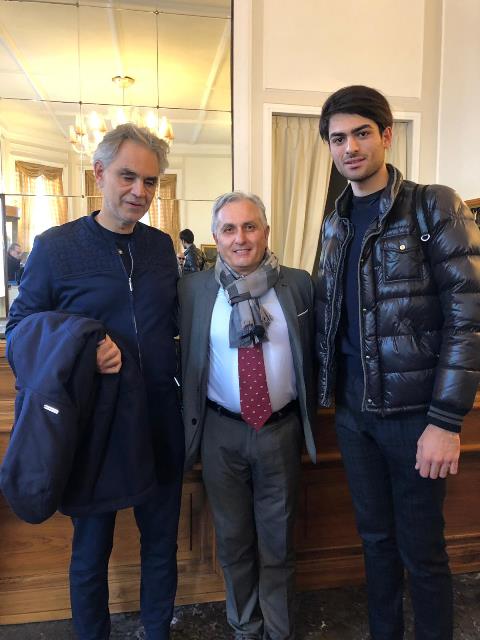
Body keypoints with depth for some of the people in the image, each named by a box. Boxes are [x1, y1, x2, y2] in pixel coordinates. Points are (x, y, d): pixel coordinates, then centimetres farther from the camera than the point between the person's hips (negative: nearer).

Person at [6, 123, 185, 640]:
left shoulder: (162, 246, 4)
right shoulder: (55, 246, -8)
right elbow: (19, 327, -5)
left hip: (160, 418, 4)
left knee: (161, 538, 19)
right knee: (91, 546, 17)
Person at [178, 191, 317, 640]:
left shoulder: (299, 284, -3)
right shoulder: (194, 288, -4)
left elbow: (311, 355, 6)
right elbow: (185, 358, 4)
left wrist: (308, 419, 7)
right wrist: (191, 423, 3)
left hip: (281, 428, 0)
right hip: (221, 431, 0)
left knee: (278, 537, 17)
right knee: (233, 537, 17)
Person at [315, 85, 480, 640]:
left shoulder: (434, 207, -7)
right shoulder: (336, 223, 9)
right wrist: (328, 389, 9)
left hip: (413, 412, -5)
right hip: (353, 410, 5)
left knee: (421, 551, 10)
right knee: (375, 536, 20)